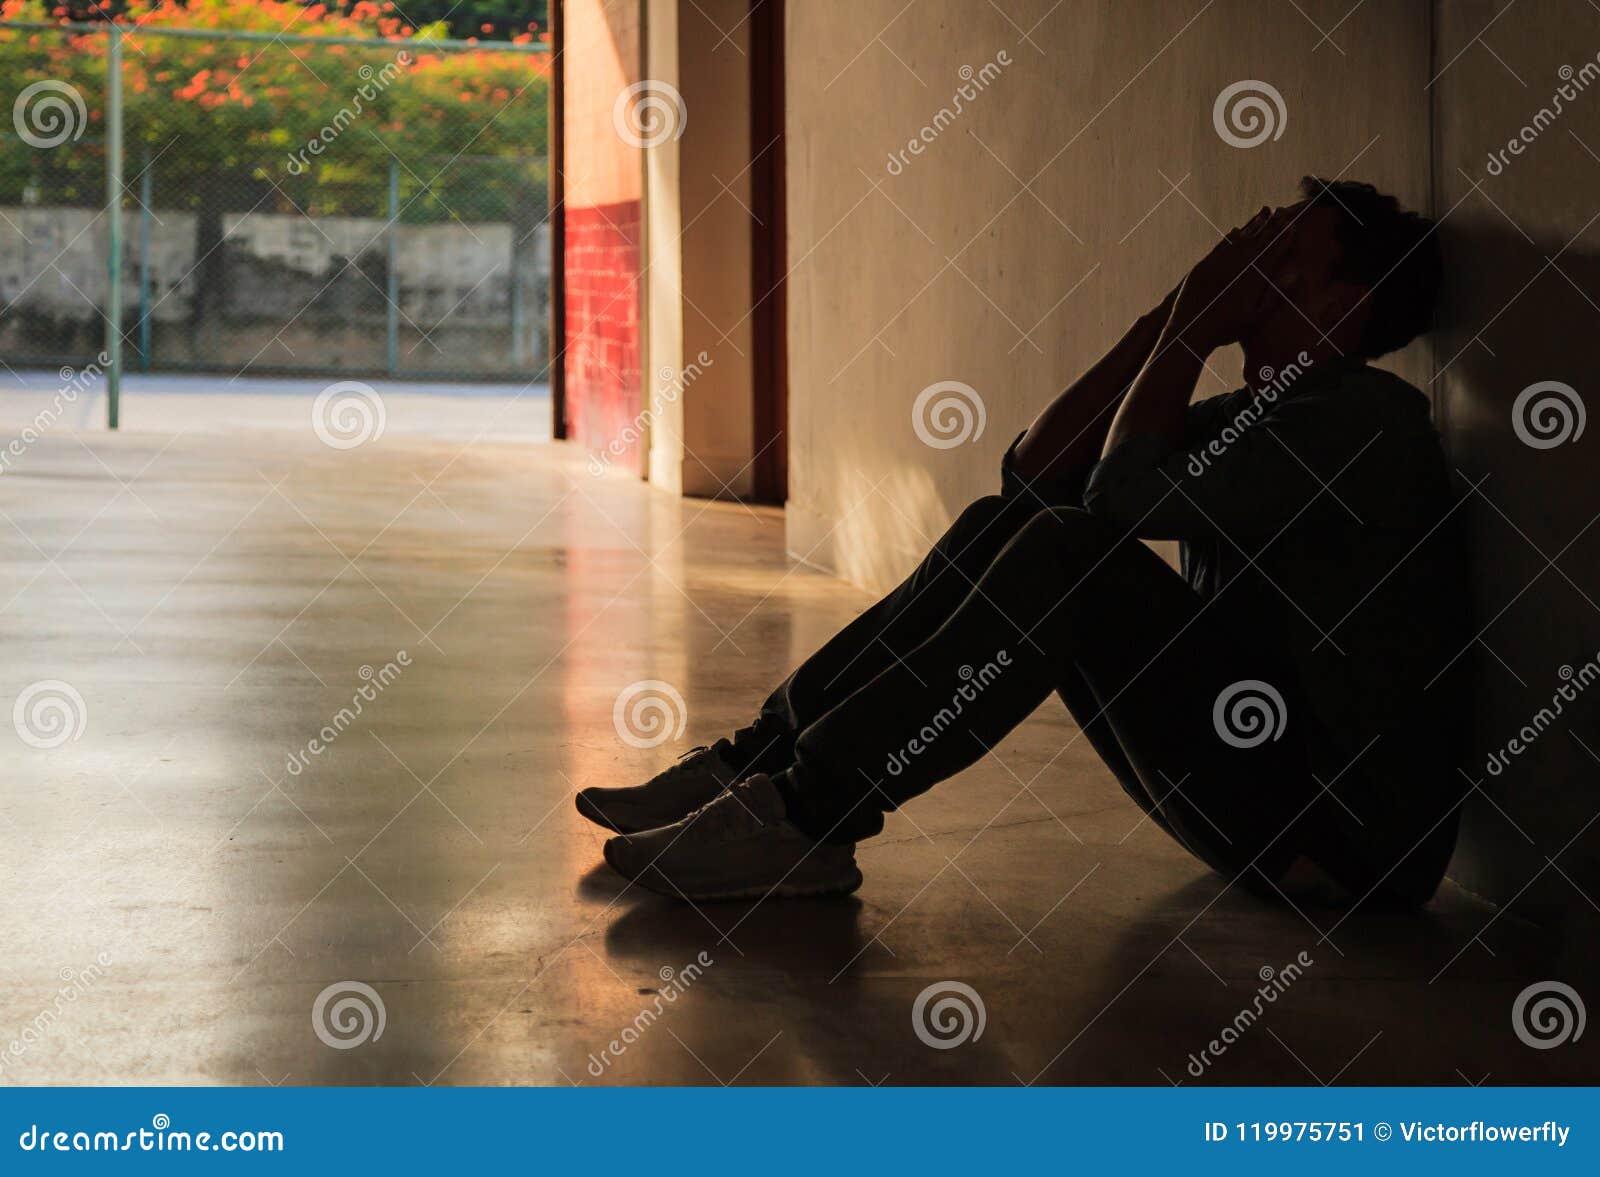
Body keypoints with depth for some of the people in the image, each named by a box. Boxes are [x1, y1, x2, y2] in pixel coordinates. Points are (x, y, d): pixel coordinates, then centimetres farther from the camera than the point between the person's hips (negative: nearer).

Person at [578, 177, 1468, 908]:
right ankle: (759, 762, -3)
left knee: (1069, 552, -25)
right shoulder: (1260, 414, 17)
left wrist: (1193, 331, -8)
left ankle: (809, 818, -25)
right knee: (1002, 528, 3)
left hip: (1343, 832, -9)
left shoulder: (1366, 416, -12)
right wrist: (1172, 318, 7)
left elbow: (1127, 495, -22)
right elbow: (1035, 472, 13)